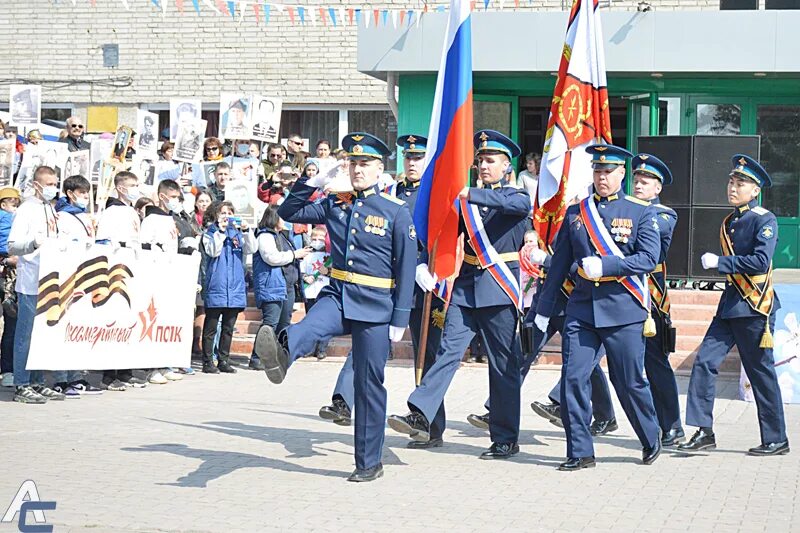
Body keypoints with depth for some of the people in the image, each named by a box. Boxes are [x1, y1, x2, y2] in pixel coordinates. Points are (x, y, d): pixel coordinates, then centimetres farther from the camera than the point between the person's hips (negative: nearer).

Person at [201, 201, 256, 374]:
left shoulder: (238, 233, 14)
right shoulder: (211, 233, 5)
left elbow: (251, 249, -1)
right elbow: (213, 251, -12)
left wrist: (246, 231, -14)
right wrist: (221, 231, -17)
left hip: (235, 286, 4)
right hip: (216, 286, -4)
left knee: (229, 327, 9)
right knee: (211, 326, -1)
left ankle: (223, 361, 16)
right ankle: (208, 362, 2)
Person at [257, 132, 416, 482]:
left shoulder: (396, 212, -4)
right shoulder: (334, 204, 7)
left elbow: (407, 268, -5)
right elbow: (288, 213, 13)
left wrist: (400, 319, -9)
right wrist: (309, 182, -1)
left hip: (375, 307, -3)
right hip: (337, 296, 3)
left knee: (369, 384, 2)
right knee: (309, 327, -32)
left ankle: (369, 463, 11)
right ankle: (282, 352, -65)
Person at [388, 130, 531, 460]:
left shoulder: (514, 196, 1)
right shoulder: (467, 200, 15)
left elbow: (521, 205, -24)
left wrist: (471, 195, -33)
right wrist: (424, 264, -3)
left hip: (500, 287, -4)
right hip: (466, 286, 4)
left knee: (504, 365, 2)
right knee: (448, 349, -11)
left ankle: (506, 440, 9)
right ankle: (421, 416, -22)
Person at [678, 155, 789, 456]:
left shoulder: (764, 220, -10)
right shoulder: (730, 222, 14)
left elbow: (761, 261, -22)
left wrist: (719, 262, -20)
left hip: (755, 307, -8)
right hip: (730, 304, 8)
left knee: (761, 373, 0)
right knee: (704, 361, -3)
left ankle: (776, 440, 11)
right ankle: (704, 432, 0)